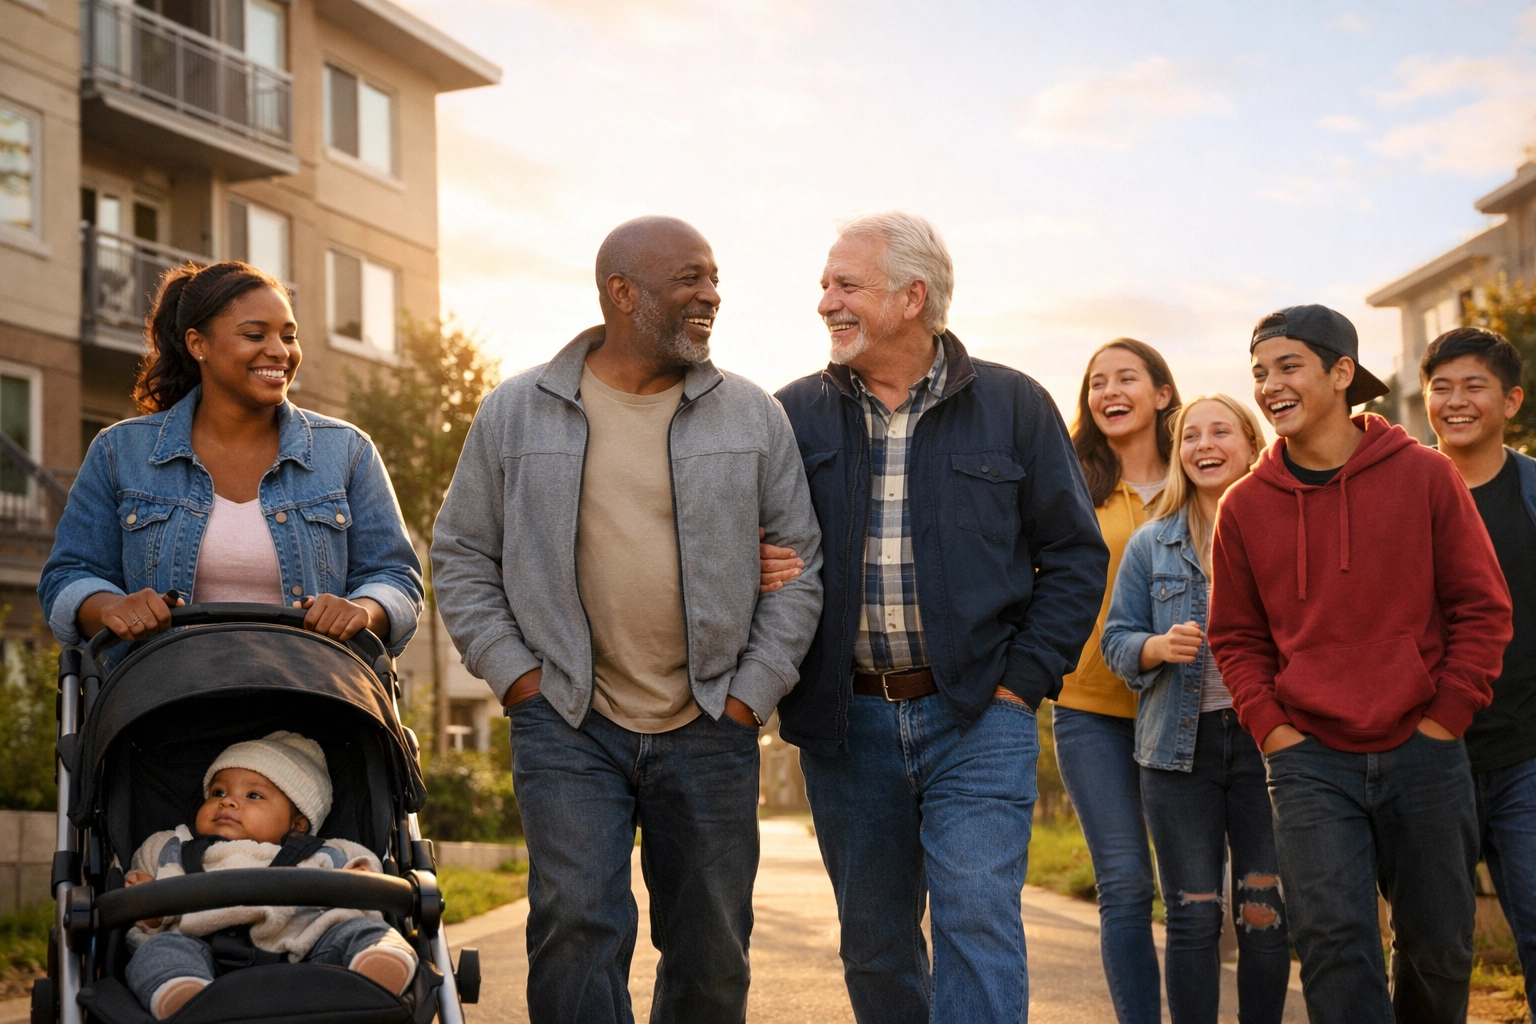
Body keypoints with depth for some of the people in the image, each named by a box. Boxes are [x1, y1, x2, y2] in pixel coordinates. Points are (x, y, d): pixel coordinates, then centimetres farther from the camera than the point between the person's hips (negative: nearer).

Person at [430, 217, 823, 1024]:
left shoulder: (753, 417, 5)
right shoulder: (515, 413, 3)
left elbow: (798, 562, 8)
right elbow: (462, 556, 8)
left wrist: (754, 691, 0)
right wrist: (515, 675, -1)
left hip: (709, 727, 2)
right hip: (568, 726, -1)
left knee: (712, 954, 8)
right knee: (578, 928, -12)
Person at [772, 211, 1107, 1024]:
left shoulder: (1012, 406, 2)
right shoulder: (796, 415, 7)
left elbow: (1074, 553, 4)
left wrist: (1022, 678, -4)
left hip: (976, 716, -2)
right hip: (846, 721, 3)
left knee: (977, 924, -12)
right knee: (874, 943, 12)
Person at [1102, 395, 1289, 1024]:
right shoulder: (1151, 544, 10)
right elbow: (1116, 640, 9)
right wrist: (1158, 647, -12)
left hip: (1266, 740, -1)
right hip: (1180, 744, 1)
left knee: (1265, 912, 1)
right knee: (1192, 917, 3)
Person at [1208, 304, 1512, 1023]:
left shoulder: (1424, 476, -1)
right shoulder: (1244, 506, 3)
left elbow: (1483, 608, 2)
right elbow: (1236, 636, 10)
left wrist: (1442, 721, -4)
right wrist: (1274, 729, -2)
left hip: (1423, 752, 0)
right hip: (1309, 759, 0)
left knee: (1438, 941, 9)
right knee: (1333, 937, -11)